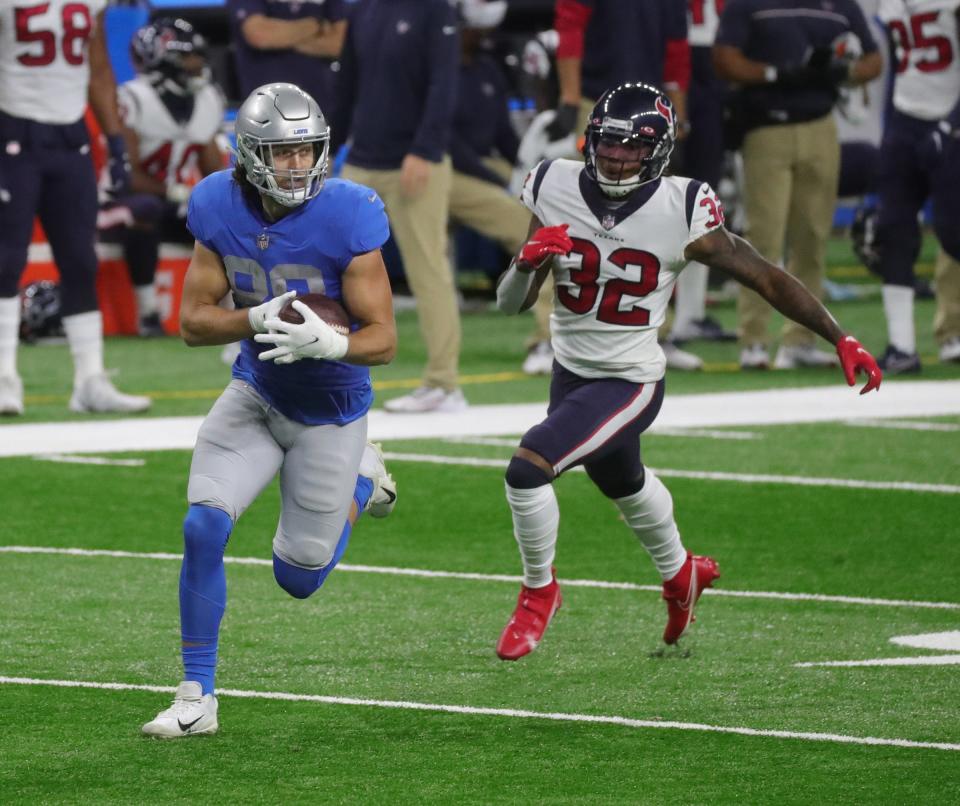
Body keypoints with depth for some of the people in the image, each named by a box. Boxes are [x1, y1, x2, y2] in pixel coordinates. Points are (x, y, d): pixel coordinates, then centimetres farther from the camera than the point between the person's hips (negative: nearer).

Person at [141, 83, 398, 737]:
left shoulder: (346, 218, -25)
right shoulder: (221, 209, -13)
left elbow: (384, 339, -21)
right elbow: (193, 321, -10)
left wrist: (326, 343, -42)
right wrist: (260, 319, -29)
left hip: (329, 411, -3)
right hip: (256, 393, 3)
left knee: (298, 579, 7)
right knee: (203, 529, -15)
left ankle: (359, 481, 38)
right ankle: (197, 698, -2)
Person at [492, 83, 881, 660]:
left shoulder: (680, 213, -21)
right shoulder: (558, 191, -12)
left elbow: (766, 278, -12)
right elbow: (510, 304, -10)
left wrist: (841, 340, -13)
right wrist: (528, 261, -32)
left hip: (630, 384, -5)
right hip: (571, 371, 5)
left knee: (528, 468, -23)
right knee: (624, 483, 29)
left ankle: (539, 591, 3)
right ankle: (681, 574, 60)